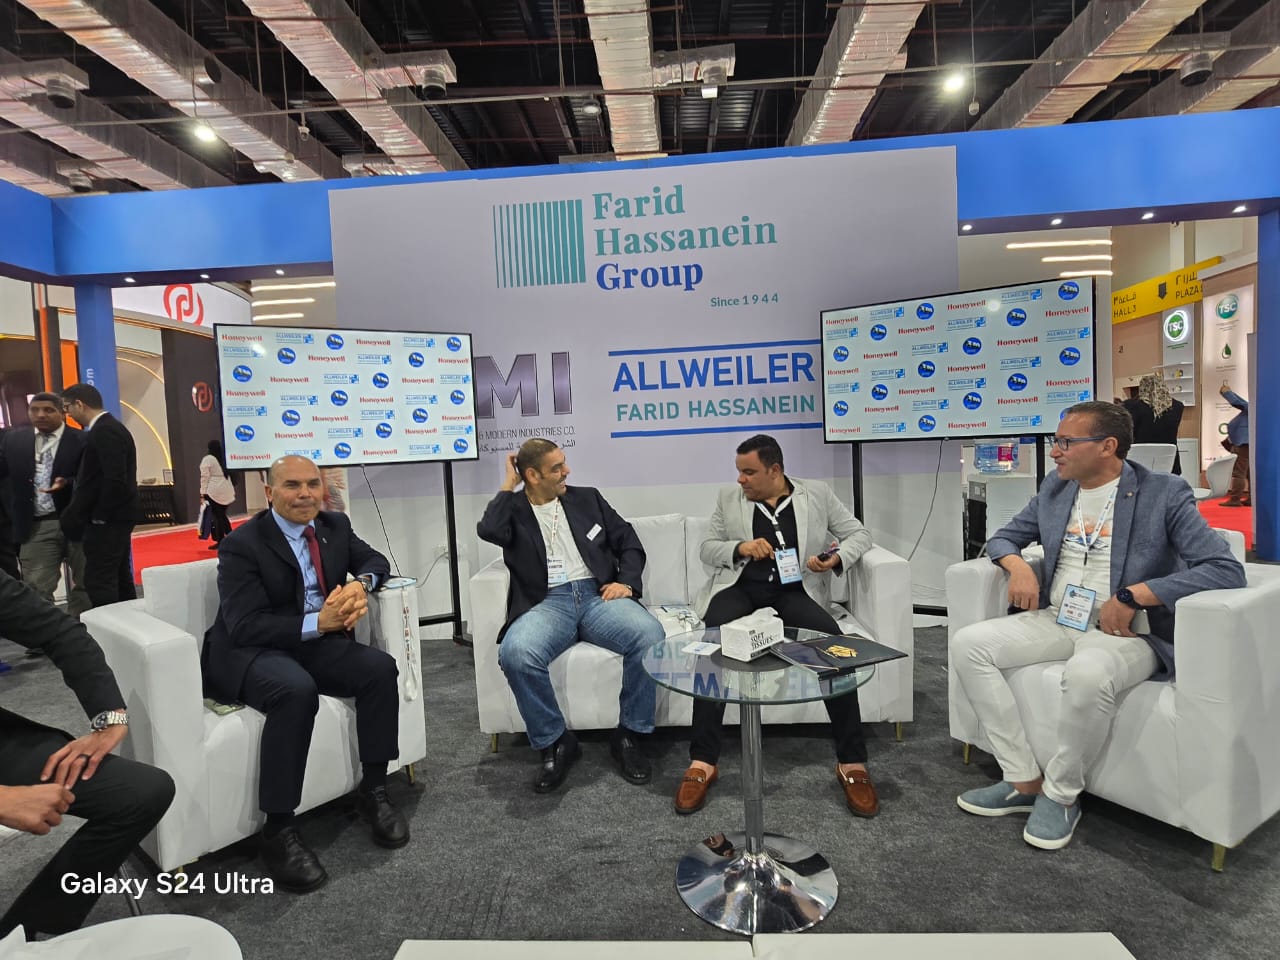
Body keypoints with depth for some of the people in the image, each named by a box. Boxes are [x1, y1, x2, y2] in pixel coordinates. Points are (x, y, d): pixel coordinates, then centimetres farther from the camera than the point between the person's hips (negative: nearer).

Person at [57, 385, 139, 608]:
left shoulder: (104, 431, -16)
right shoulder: (109, 428, 15)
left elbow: (115, 480, -24)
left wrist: (99, 516, -15)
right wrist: (70, 481, 9)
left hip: (107, 520, -10)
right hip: (113, 517, 10)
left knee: (99, 581, -8)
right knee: (118, 577, 13)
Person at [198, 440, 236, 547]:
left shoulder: (207, 459, -6)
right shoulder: (225, 458, 12)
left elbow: (205, 477, -10)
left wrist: (203, 493, -9)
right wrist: (232, 490, 19)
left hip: (214, 492, -6)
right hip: (226, 491, 6)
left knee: (217, 517, -2)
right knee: (222, 515, 15)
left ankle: (220, 541, 1)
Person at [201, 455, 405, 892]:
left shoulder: (335, 525, 5)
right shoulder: (242, 544, -13)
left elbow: (375, 560, 15)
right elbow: (245, 626, -19)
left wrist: (360, 584, -10)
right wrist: (317, 622, -31)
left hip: (317, 643, 6)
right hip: (249, 652, -5)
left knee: (380, 666, -21)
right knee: (297, 690, -36)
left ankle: (373, 790, -5)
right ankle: (279, 830, -22)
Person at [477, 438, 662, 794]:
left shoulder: (587, 498, 18)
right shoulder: (513, 509, 11)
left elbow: (629, 542, 16)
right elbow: (488, 531, -14)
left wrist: (626, 581, -3)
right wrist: (507, 486, 1)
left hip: (597, 595, 2)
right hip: (547, 603, -2)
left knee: (650, 634, -29)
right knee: (516, 654, -35)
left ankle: (628, 735, -8)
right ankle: (555, 742, -10)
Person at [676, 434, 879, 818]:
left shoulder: (817, 494, 11)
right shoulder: (729, 498, 13)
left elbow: (859, 533, 12)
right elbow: (706, 549, 11)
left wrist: (838, 558, -10)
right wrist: (739, 547, -11)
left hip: (796, 588, 0)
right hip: (741, 585, 1)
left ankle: (852, 762, -16)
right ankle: (703, 761, -23)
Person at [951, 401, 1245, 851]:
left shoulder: (1164, 493, -6)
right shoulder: (1054, 488, 10)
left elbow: (1227, 568, -15)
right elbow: (1004, 537, 19)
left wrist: (1133, 595, -23)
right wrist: (1017, 566, -5)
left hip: (1128, 633, -6)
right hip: (1055, 621, 6)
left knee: (1087, 675, -39)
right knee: (967, 644, -16)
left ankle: (1061, 793, -10)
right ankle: (1026, 781, -7)